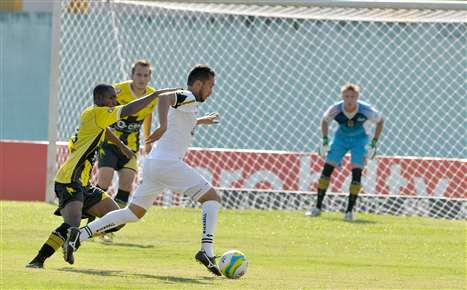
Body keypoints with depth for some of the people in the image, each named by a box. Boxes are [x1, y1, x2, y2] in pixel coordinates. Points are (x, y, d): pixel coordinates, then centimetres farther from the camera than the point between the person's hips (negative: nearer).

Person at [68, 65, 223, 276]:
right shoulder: (188, 98, -7)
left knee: (132, 213, 12)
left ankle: (78, 238, 6)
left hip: (153, 163, 9)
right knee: (212, 198, -4)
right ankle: (207, 250, -21)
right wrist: (163, 126, -44)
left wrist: (199, 122, 57)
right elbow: (164, 97, -29)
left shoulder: (184, 102, 23)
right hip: (168, 162, -9)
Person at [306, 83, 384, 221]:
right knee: (327, 168, -8)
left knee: (357, 172, -17)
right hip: (341, 138, 2)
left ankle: (349, 210, -9)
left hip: (359, 139, -2)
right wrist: (325, 141, -7)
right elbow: (324, 121, -1)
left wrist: (374, 144, -11)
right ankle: (318, 207, 1)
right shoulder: (336, 109, -24)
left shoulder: (366, 110, -28)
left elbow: (380, 121, -8)